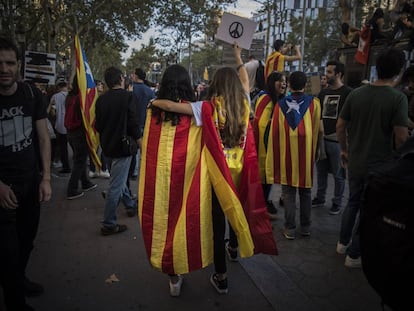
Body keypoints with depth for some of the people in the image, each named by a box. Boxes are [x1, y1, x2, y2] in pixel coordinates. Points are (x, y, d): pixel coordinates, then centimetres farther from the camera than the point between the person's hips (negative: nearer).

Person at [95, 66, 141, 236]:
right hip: (123, 144, -7)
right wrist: (138, 139, -2)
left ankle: (130, 205, 42)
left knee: (118, 178, 25)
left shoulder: (101, 99, 2)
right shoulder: (128, 96, -14)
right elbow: (133, 122, -17)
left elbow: (97, 125, 7)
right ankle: (109, 224, 6)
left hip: (108, 144, 7)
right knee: (116, 185, -1)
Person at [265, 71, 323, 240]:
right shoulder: (313, 102, -3)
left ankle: (290, 229, 12)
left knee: (288, 193, 7)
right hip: (307, 154, 1)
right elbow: (320, 130, -3)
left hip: (286, 153, 0)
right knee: (305, 191, 14)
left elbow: (274, 131, -2)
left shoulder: (280, 104, -2)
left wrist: (276, 153, 9)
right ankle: (306, 227, 23)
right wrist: (315, 146, 16)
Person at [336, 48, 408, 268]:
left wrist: (344, 150, 15)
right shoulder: (398, 98, -15)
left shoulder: (355, 94, -2)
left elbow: (340, 126, 3)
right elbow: (401, 137, -16)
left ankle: (343, 243, 34)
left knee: (353, 202, 22)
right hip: (379, 165, -4)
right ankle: (354, 254, 20)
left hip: (355, 162, 5)